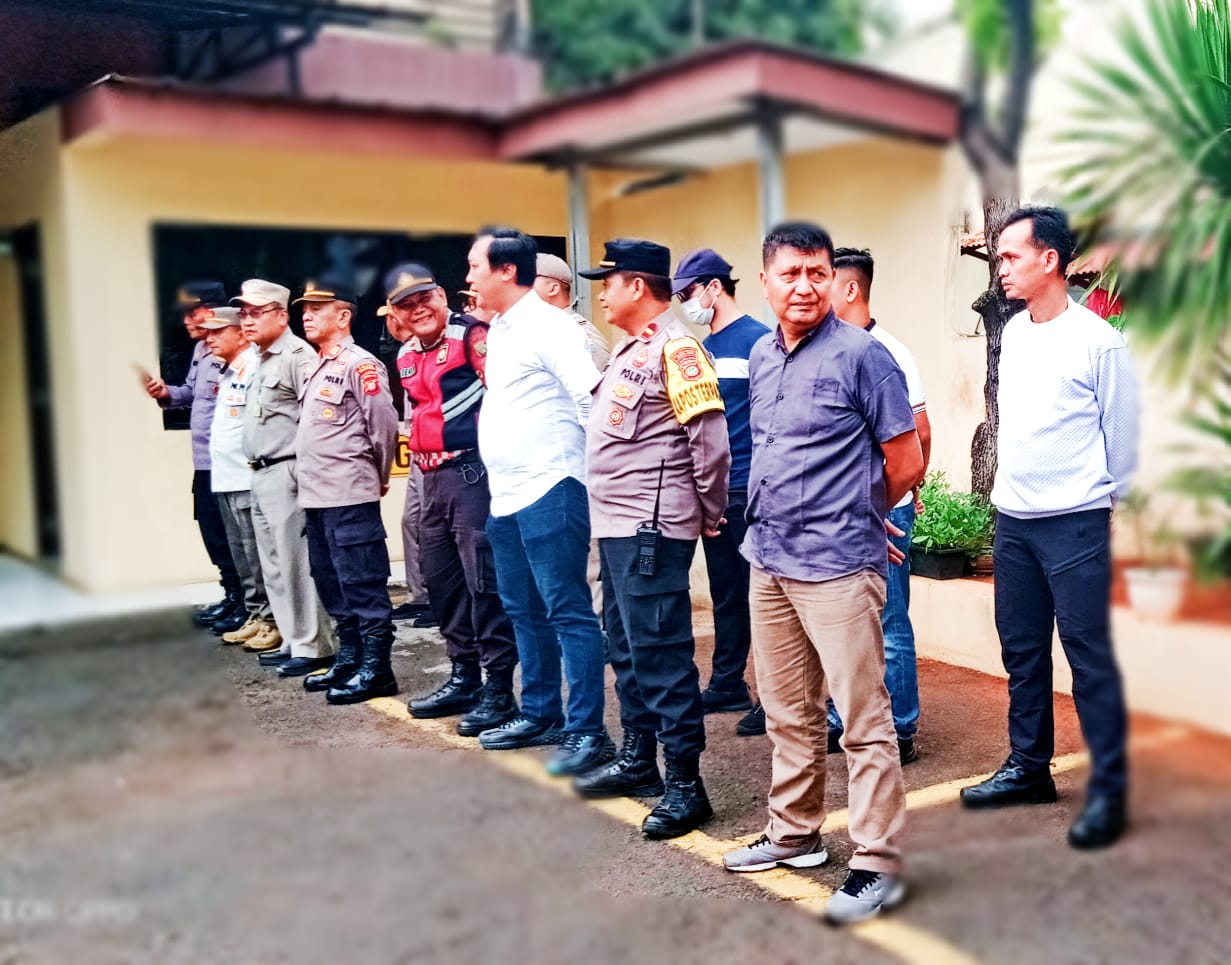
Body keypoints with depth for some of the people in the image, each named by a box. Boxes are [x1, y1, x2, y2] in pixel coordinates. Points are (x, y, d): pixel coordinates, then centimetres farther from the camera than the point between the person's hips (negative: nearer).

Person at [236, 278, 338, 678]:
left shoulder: (298, 356, -12)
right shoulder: (262, 360, 19)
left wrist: (304, 471, -21)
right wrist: (257, 469, 18)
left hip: (288, 475, -10)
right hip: (262, 476, 10)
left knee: (297, 563, -6)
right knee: (274, 566, 14)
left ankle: (314, 647, 2)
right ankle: (293, 640, 24)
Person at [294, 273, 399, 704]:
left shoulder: (359, 364, -10)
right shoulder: (318, 368, 18)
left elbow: (384, 424, -12)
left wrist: (378, 475, -1)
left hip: (350, 496, -10)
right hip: (316, 495, 10)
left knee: (363, 586, -5)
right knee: (332, 586, 15)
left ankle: (376, 669, 1)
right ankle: (348, 660, 26)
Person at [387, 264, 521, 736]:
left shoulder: (471, 336, -10)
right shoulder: (406, 356, 15)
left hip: (472, 472, -9)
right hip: (431, 479, 9)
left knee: (484, 581, -8)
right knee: (441, 580, 14)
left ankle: (499, 689, 0)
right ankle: (464, 677, 27)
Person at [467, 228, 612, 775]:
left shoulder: (548, 325, -12)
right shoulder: (499, 330, 16)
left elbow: (594, 399, -18)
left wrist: (596, 467, -17)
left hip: (549, 491, -10)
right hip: (506, 494, 10)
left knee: (568, 612, -6)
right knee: (525, 612, 16)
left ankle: (587, 731, 0)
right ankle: (540, 714, 29)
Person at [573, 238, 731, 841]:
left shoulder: (675, 349, -14)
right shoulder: (631, 349, 16)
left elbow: (710, 439, -17)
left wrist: (709, 515, -8)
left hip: (652, 528, -10)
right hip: (617, 524, 10)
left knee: (661, 653, -6)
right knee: (627, 648, 17)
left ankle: (685, 785, 2)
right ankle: (637, 760, 30)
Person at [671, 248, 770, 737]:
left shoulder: (758, 340, -10)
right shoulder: (704, 348, 13)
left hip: (750, 492, -8)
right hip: (713, 491, 8)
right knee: (725, 592, 15)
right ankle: (727, 684, 26)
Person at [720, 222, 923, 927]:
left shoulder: (861, 354, -10)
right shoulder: (762, 357, 11)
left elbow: (907, 462, -7)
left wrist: (851, 519, 6)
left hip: (837, 566, -7)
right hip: (770, 560, 8)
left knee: (864, 718, -2)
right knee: (787, 712, 17)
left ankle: (879, 864, 8)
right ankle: (795, 833, 32)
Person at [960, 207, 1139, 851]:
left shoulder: (1098, 342, -11)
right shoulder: (1013, 332, 9)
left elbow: (1121, 434, -3)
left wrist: (1104, 496, 6)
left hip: (1074, 524, -6)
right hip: (1012, 518, 7)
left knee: (1089, 655, -3)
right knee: (1022, 651, 14)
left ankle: (1108, 790, 7)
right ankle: (1028, 767, 27)